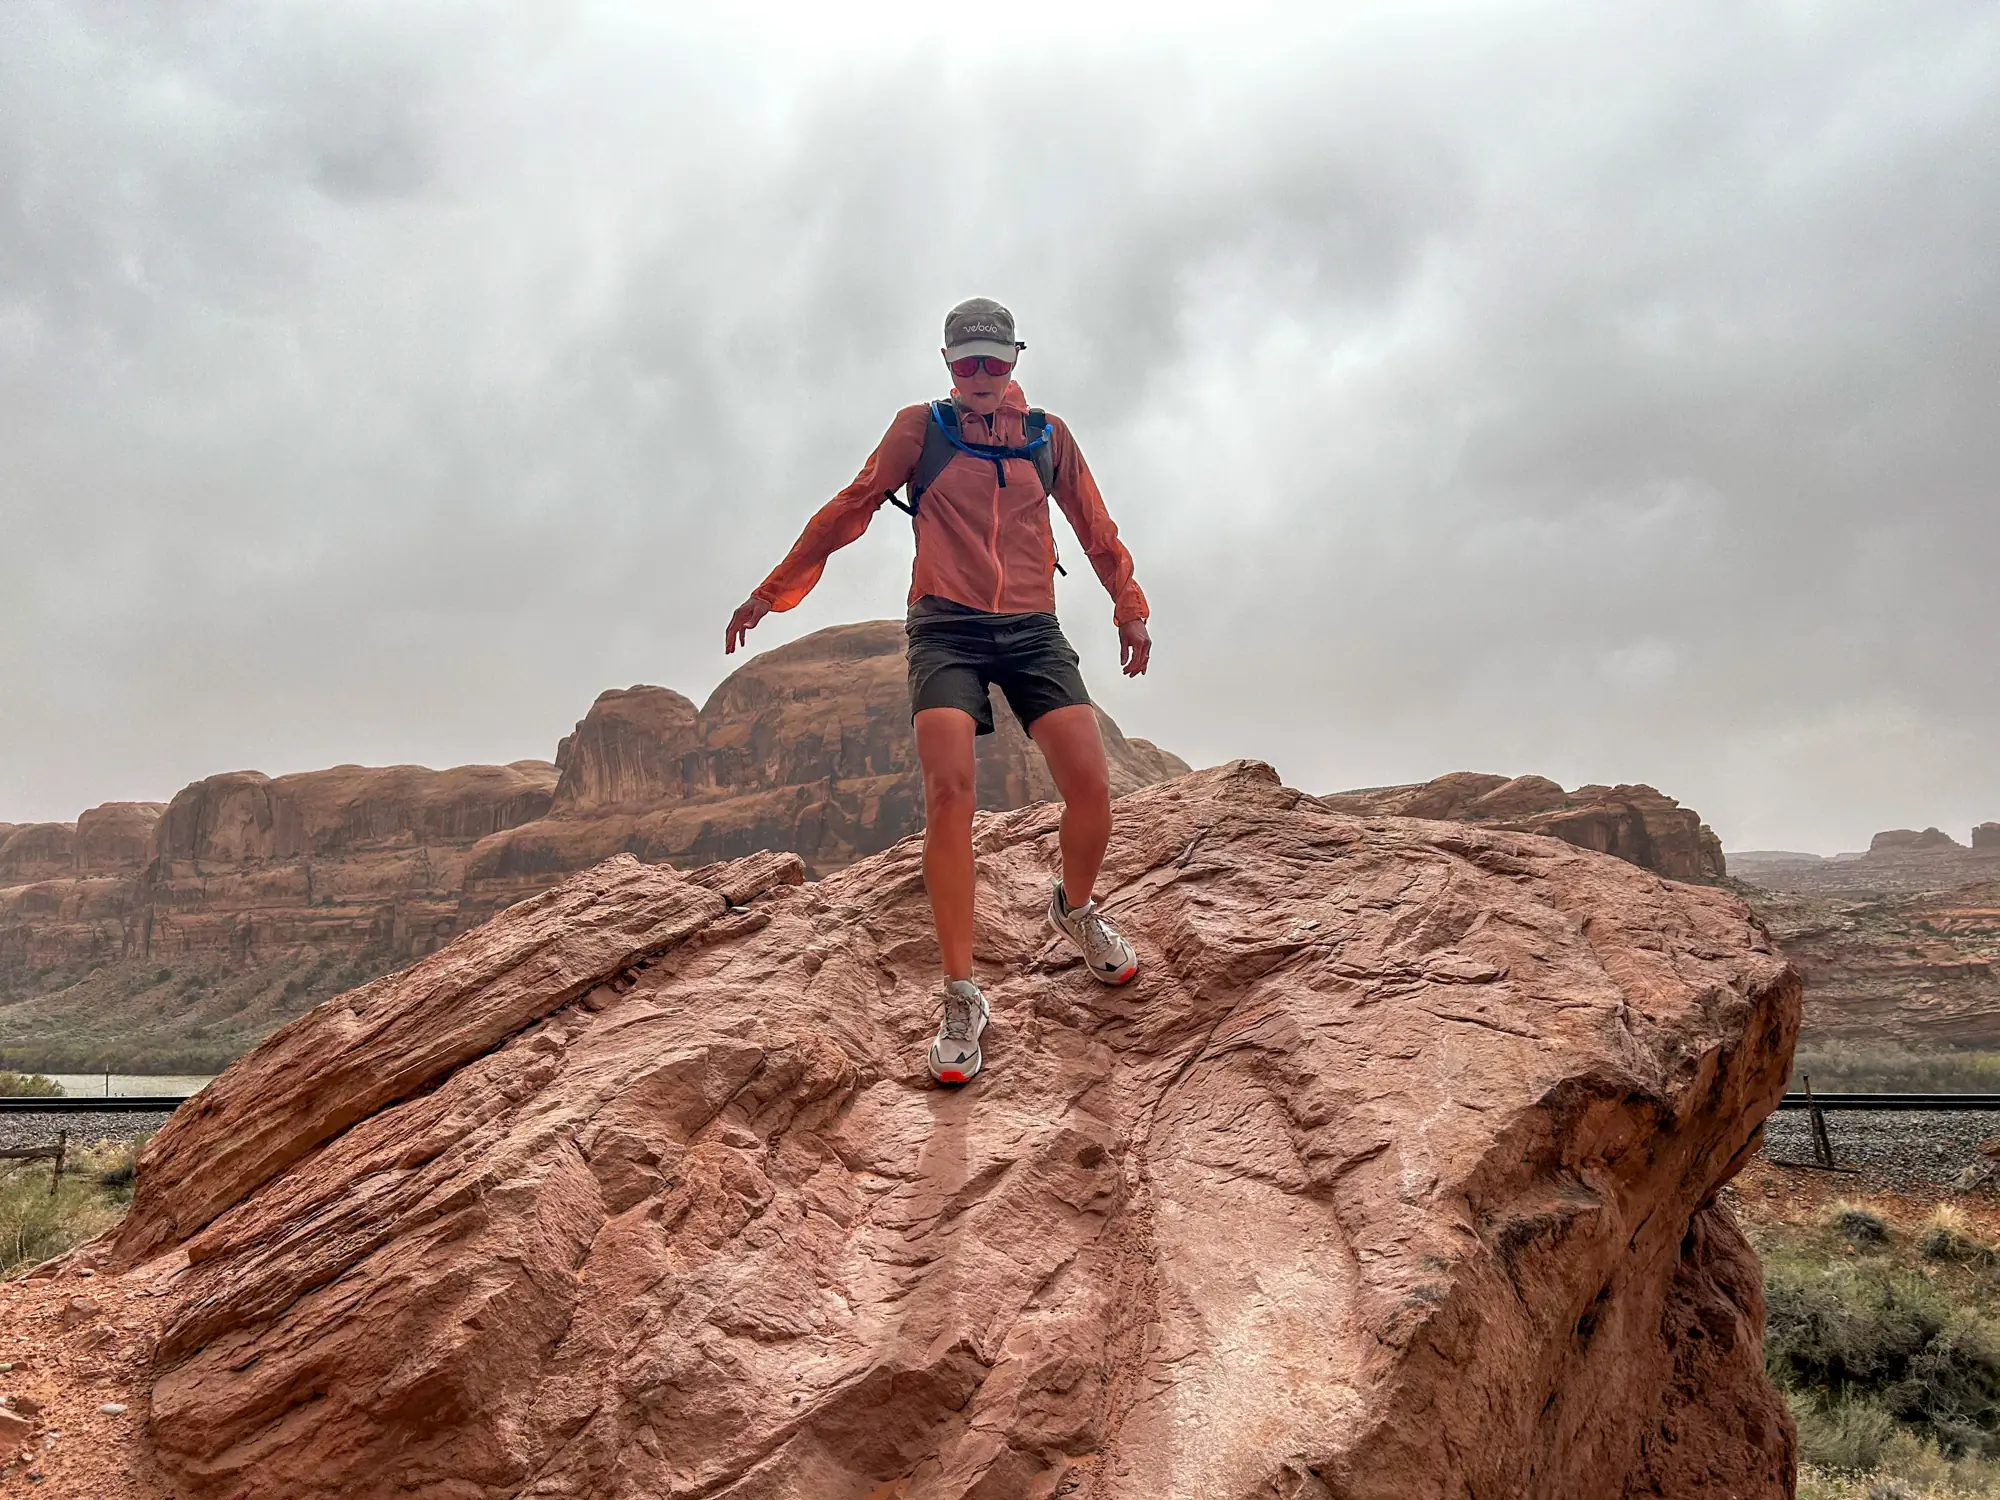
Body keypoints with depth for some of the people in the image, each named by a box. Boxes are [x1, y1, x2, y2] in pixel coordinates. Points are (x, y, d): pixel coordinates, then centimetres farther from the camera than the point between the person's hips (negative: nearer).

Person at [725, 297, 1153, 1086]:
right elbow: (849, 509, 8)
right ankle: (961, 1001, -13)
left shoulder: (1048, 435, 15)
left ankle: (1075, 907, 22)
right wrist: (772, 592, 7)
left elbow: (1095, 527, 23)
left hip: (1032, 627, 2)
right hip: (946, 628, -2)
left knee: (1090, 787, -13)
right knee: (949, 792, -20)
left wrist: (1129, 607, 21)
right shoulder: (920, 427, 8)